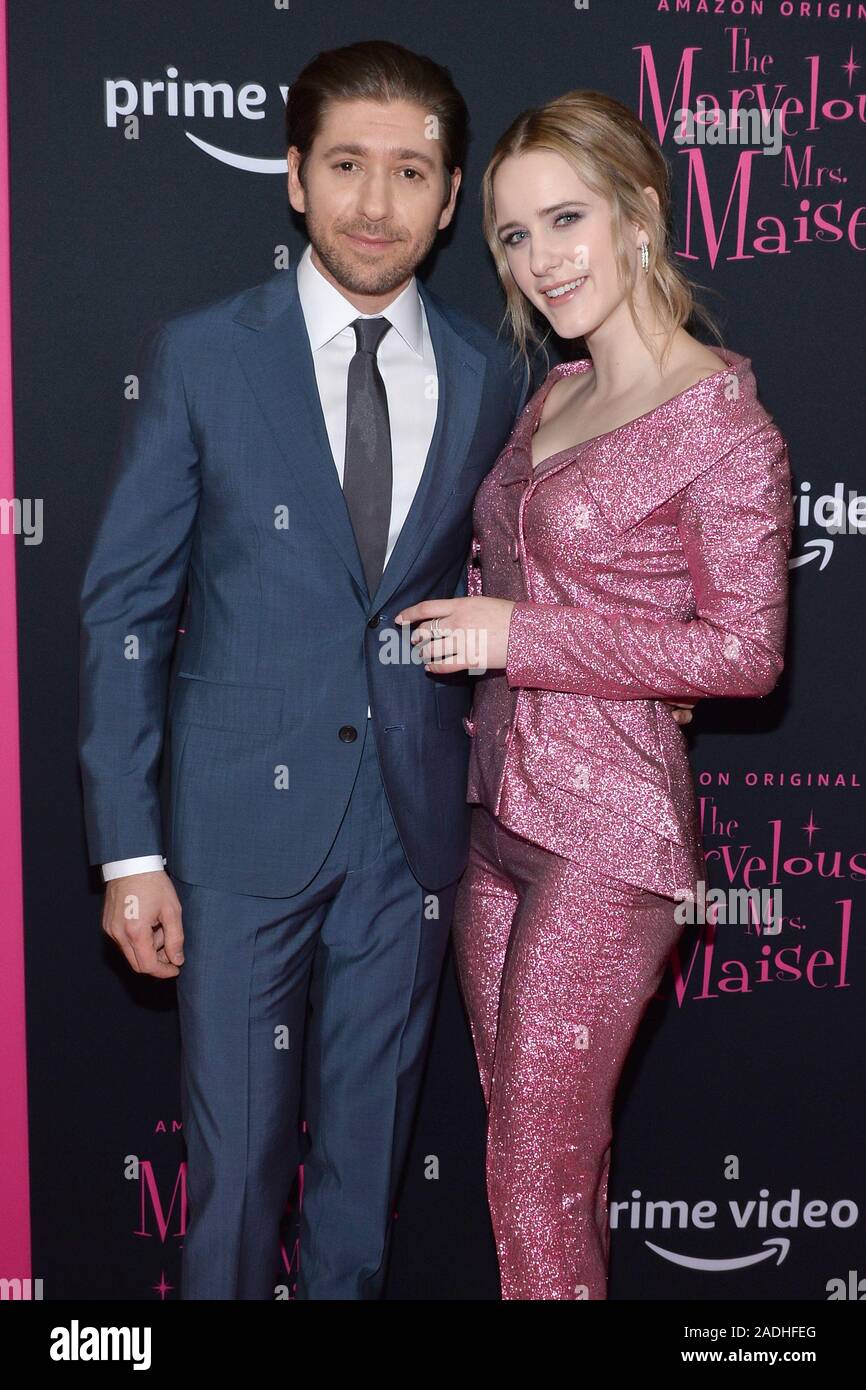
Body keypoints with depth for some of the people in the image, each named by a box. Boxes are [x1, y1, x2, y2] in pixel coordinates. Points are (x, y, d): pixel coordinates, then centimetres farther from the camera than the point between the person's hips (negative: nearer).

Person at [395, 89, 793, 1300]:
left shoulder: (723, 420, -11)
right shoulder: (553, 397, 12)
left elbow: (746, 652, -15)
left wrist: (519, 638, -16)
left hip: (608, 834, -7)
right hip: (501, 812, 7)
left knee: (540, 1171, 0)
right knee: (535, 1145, 16)